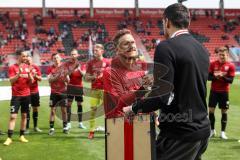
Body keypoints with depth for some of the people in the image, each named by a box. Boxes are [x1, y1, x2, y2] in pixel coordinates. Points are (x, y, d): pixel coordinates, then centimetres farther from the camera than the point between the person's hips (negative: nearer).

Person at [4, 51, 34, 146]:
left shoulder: (27, 67, 8)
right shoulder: (13, 67, -4)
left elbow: (31, 81, 6)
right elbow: (11, 81, -13)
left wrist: (29, 73, -12)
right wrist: (19, 73, -24)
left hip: (26, 95, 4)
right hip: (16, 95, -4)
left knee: (24, 116, 9)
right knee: (13, 116, -9)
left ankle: (22, 136, 18)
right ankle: (9, 138, -10)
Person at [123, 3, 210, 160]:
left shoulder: (166, 47, -15)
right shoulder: (202, 49, 9)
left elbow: (162, 95, -20)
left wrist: (133, 108, -5)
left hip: (181, 132, -8)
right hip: (202, 128, 8)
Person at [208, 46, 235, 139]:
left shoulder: (230, 66, -4)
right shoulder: (213, 64, 0)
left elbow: (231, 80, -9)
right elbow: (208, 77, -2)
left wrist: (223, 77, -25)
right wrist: (215, 77, -21)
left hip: (224, 92, -1)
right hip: (214, 91, 1)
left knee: (224, 111, 3)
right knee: (211, 110, 2)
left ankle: (223, 132, 12)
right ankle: (212, 130, 17)